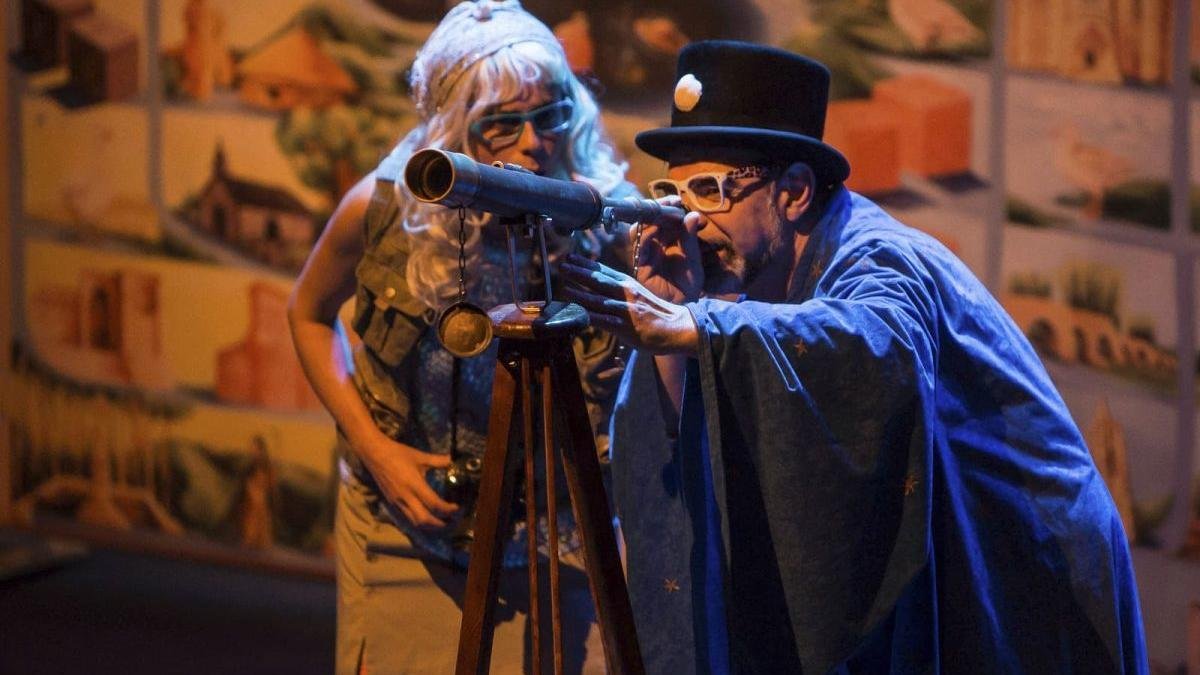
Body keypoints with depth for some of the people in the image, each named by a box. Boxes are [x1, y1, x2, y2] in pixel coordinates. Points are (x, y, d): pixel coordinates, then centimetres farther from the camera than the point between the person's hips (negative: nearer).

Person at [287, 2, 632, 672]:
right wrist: (374, 448, -5)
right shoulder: (383, 210, -15)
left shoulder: (605, 230, -18)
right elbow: (310, 315, 6)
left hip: (551, 546, -1)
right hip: (401, 535, 1)